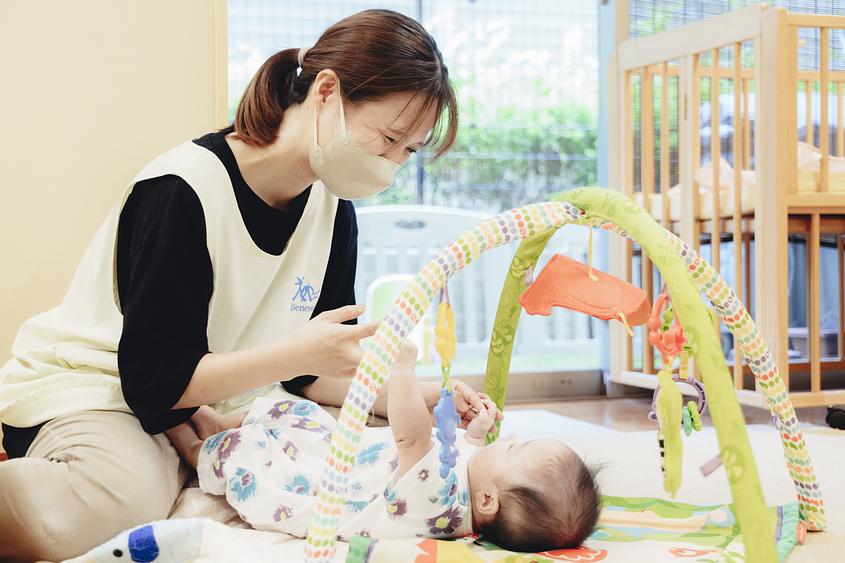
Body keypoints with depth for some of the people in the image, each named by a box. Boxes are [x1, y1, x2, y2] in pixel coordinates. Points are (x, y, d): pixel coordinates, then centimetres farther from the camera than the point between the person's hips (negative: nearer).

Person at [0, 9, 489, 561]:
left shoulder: (333, 208, 0)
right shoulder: (183, 193, -22)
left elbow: (310, 374, 4)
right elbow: (155, 380, -23)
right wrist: (299, 351, -32)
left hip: (214, 403, 9)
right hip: (92, 388, -8)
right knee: (120, 502, -40)